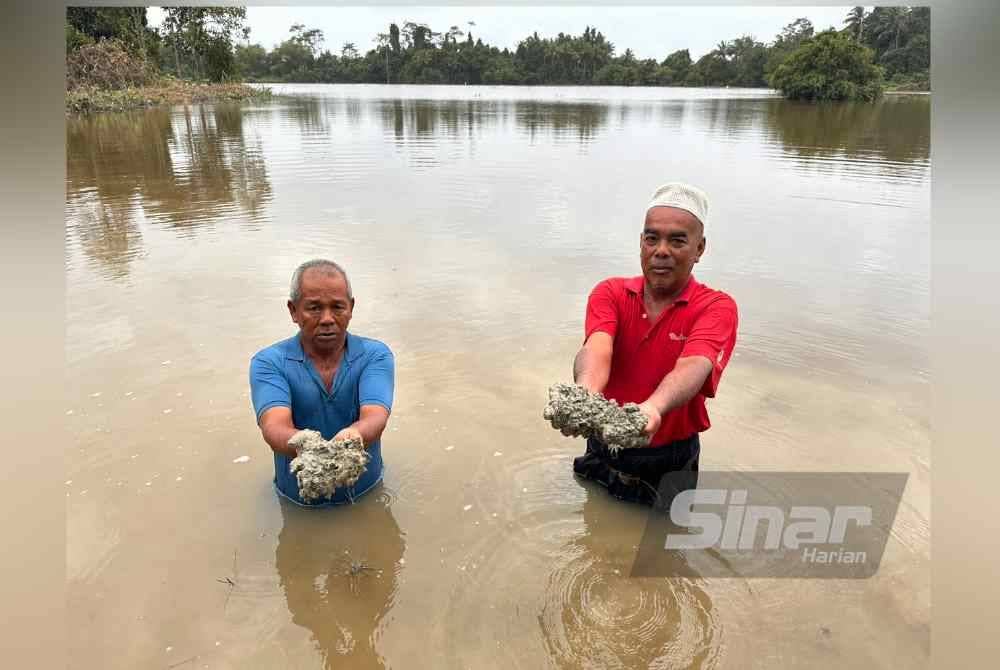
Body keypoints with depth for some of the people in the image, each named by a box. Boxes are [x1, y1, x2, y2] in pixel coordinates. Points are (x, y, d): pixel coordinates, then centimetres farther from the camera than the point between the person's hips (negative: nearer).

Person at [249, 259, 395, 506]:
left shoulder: (375, 356, -4)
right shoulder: (268, 363, -6)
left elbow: (375, 417, -20)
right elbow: (274, 428, -21)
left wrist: (353, 436, -44)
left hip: (366, 494, 0)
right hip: (298, 506, 1)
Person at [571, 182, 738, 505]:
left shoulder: (716, 307, -14)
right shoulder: (610, 292, -8)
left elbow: (693, 366, -34)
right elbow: (597, 348, -28)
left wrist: (652, 408, -57)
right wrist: (584, 393, -53)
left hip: (671, 462, -1)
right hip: (605, 452, 2)